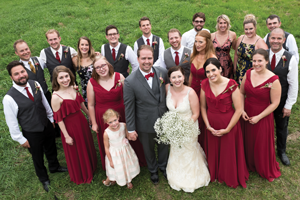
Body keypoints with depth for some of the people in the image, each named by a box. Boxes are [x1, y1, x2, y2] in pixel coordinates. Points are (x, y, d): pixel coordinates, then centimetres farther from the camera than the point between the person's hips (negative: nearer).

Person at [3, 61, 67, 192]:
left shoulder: (35, 85, -13)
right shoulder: (9, 98, -27)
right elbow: (11, 122, -16)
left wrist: (51, 118, 11)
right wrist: (20, 139, -9)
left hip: (47, 126, 4)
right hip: (32, 134, -4)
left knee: (51, 150, 29)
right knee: (38, 157, 22)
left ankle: (54, 167, 61)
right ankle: (44, 179, 52)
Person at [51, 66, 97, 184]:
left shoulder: (73, 88, -7)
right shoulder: (56, 97, -25)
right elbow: (59, 119, -18)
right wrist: (66, 136, -13)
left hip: (81, 121, 6)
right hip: (70, 126, -6)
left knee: (87, 146, 26)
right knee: (75, 152, 16)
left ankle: (90, 167, 55)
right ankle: (81, 176, 43)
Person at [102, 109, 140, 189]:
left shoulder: (123, 125, -19)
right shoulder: (106, 133, -28)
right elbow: (106, 148, -15)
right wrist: (110, 161, -8)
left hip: (125, 150, 4)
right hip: (115, 155, -3)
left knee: (127, 166, 22)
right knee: (116, 170, 13)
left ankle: (128, 181, 53)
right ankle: (107, 181, 48)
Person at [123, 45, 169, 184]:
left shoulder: (163, 72, -12)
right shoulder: (130, 81, -20)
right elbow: (128, 107, -14)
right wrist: (131, 129, -11)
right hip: (145, 124, -2)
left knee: (164, 145, 25)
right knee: (148, 149, 22)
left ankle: (163, 166, 55)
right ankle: (153, 170, 51)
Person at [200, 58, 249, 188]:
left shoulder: (231, 85, -18)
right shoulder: (205, 84, -7)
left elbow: (239, 109, -15)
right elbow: (203, 106, 1)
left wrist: (227, 129, -14)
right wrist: (208, 126, -6)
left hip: (229, 126, -3)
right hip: (211, 127, 3)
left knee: (229, 153, 13)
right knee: (213, 152, 19)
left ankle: (231, 179, 41)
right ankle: (215, 175, 47)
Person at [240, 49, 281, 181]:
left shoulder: (273, 80, -19)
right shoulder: (248, 73, -4)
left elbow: (275, 103, -15)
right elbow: (242, 93, 5)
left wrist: (258, 117, -15)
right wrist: (242, 110, -6)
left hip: (263, 117, -4)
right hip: (246, 115, 4)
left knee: (262, 144, 13)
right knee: (248, 141, 19)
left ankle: (267, 171, 40)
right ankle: (249, 165, 46)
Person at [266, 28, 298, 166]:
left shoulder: (290, 59, -13)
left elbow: (293, 84, -9)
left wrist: (288, 105, -9)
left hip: (281, 101, -1)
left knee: (282, 128, 18)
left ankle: (281, 151, 42)